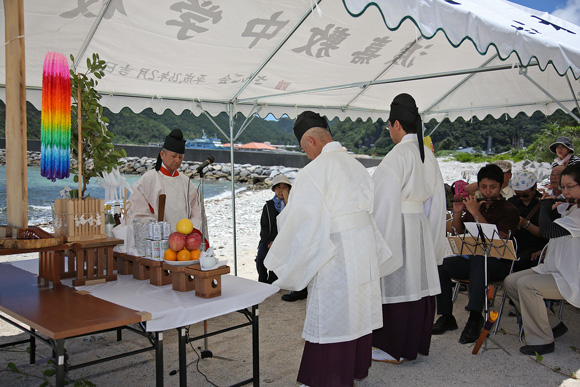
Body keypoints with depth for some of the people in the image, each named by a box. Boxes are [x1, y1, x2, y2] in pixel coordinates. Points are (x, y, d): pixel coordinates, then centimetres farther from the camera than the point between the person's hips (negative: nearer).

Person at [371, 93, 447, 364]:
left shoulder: (397, 156, -17)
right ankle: (417, 343, 27)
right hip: (421, 227, 8)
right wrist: (430, 237, 19)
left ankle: (395, 350, 13)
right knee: (418, 284, 14)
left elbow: (386, 202, -18)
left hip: (397, 227, -8)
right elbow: (436, 197, 13)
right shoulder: (428, 155, 8)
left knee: (396, 285, 1)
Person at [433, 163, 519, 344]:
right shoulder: (475, 204, 15)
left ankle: (475, 317, -37)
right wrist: (457, 212, -3)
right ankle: (446, 317, -11)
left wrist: (476, 213, -19)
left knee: (478, 260, -39)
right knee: (441, 265, -22)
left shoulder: (509, 210, -1)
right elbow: (459, 230, 16)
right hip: (471, 259, 5)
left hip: (497, 263, -5)